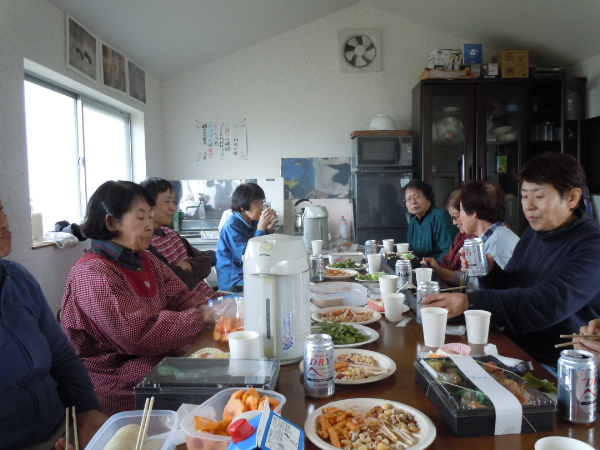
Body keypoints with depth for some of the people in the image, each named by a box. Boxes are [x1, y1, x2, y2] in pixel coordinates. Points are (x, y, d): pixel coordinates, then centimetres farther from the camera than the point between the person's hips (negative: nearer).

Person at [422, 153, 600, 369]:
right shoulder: (532, 234, 9)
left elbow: (548, 303, -30)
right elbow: (508, 288, 13)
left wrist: (470, 302, -37)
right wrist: (488, 271, -9)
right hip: (516, 353, 7)